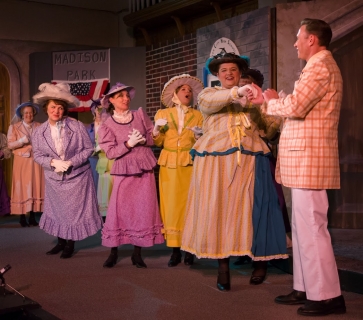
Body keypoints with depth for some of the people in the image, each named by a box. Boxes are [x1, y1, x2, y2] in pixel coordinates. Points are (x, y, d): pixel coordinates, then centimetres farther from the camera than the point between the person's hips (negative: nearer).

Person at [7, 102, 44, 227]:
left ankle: (32, 216, 11)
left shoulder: (39, 126, 7)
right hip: (22, 162, -2)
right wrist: (22, 141, -19)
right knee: (22, 188, -2)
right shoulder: (14, 127, 3)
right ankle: (22, 217, 2)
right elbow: (10, 145, -4)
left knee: (35, 187, 3)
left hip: (36, 161, 2)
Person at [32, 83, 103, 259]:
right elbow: (37, 155, -1)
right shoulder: (39, 131, -4)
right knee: (56, 210, 12)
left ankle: (70, 244, 18)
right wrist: (53, 162, -19)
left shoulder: (77, 126, -13)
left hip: (77, 176, -3)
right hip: (54, 178, 3)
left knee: (74, 210, 3)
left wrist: (72, 162, -20)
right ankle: (61, 242, 28)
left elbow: (88, 148, -8)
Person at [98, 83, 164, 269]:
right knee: (118, 211, -5)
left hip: (145, 170, 3)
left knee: (143, 211, 1)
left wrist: (144, 140, -11)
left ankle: (137, 253, 12)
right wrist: (128, 143, -20)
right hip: (124, 172, -2)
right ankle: (113, 252, 10)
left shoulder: (140, 115, 7)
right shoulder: (107, 126, -1)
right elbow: (110, 152, -9)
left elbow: (154, 135, 8)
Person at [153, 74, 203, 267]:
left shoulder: (198, 116, 11)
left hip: (190, 164, -1)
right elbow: (158, 142, 9)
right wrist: (156, 129, -10)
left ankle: (189, 249, 2)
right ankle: (175, 250, 2)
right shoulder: (163, 114, 12)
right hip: (169, 165, 1)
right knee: (170, 205, -4)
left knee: (188, 205, -5)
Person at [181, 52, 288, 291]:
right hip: (217, 159, -1)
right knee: (218, 208, -4)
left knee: (251, 208, -2)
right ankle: (223, 266, 2)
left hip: (249, 159, 1)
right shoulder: (209, 93, 14)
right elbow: (209, 101, -13)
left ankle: (261, 261, 12)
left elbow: (269, 125, 7)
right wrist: (238, 92, -27)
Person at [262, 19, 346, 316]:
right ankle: (306, 288, 19)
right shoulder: (319, 66, 23)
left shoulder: (320, 65, -10)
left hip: (309, 155, -11)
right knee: (303, 225, 12)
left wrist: (271, 101, -3)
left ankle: (327, 295, -2)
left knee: (311, 226, -8)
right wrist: (275, 103, 12)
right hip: (304, 156, 11)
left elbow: (295, 106, -21)